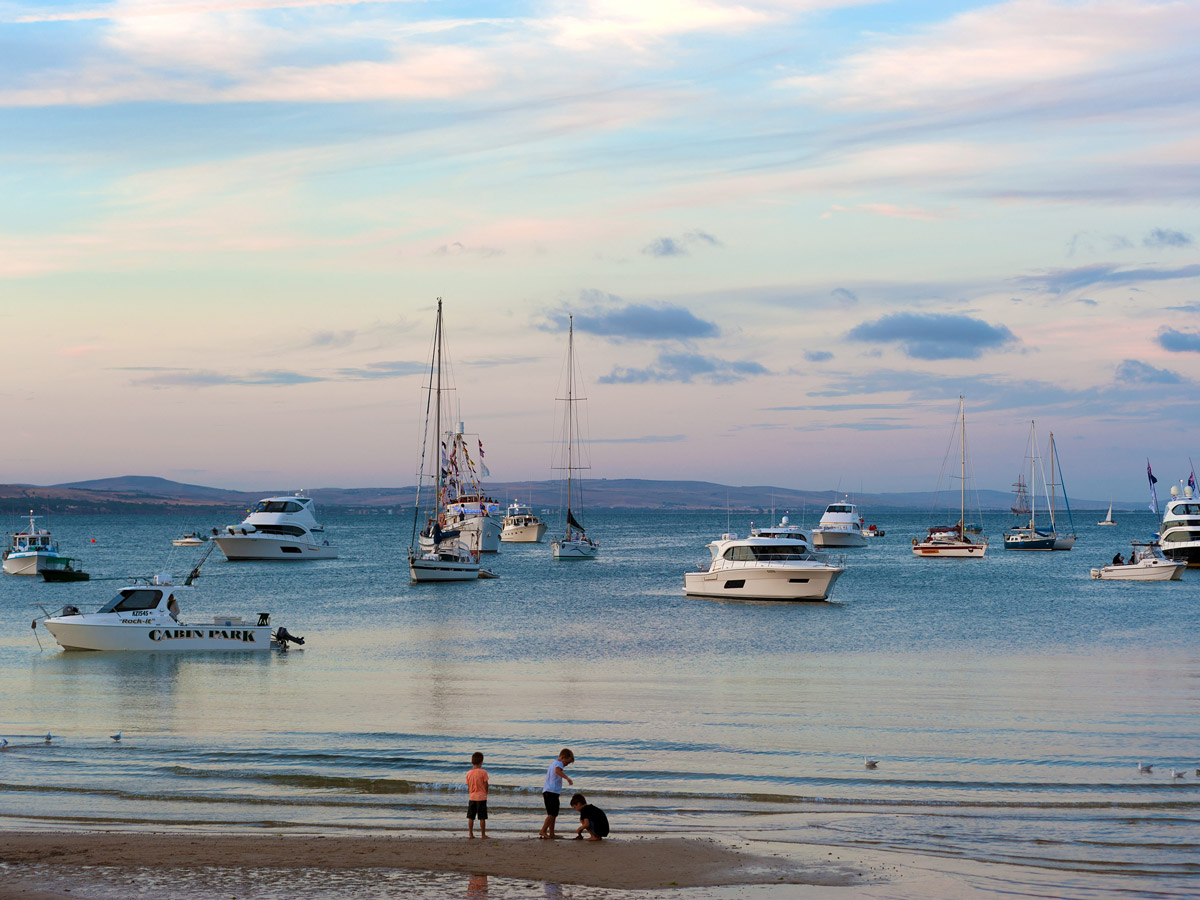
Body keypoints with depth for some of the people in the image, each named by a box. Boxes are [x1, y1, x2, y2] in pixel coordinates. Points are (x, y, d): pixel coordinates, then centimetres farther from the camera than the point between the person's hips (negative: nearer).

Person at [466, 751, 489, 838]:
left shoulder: (468, 773, 1)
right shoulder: (483, 772, -11)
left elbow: (468, 786, 5)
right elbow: (485, 784, -8)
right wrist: (486, 793, 7)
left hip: (472, 797, 3)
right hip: (481, 797, -3)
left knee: (471, 817, 9)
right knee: (482, 818, 3)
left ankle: (470, 834, 11)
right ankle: (483, 834, 6)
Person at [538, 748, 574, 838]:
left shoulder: (553, 763, 25)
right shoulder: (559, 763, -6)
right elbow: (557, 771, -30)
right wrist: (567, 778, -38)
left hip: (547, 791, 10)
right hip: (552, 792, -10)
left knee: (553, 814, 13)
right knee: (552, 813, -12)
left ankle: (551, 833, 15)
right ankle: (543, 831, -17)